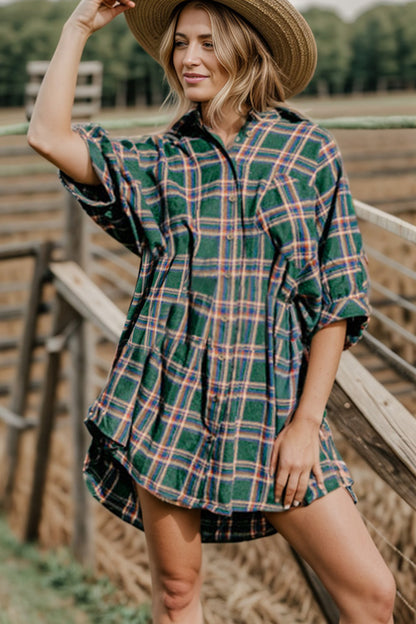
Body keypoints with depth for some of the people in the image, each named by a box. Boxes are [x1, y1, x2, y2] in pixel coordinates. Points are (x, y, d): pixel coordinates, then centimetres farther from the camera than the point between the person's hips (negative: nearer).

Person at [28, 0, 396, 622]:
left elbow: (337, 295, 0)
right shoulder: (158, 162, 9)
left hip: (271, 401, -1)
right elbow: (48, 136, -3)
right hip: (168, 396, 2)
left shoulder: (309, 150, 2)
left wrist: (307, 419, -6)